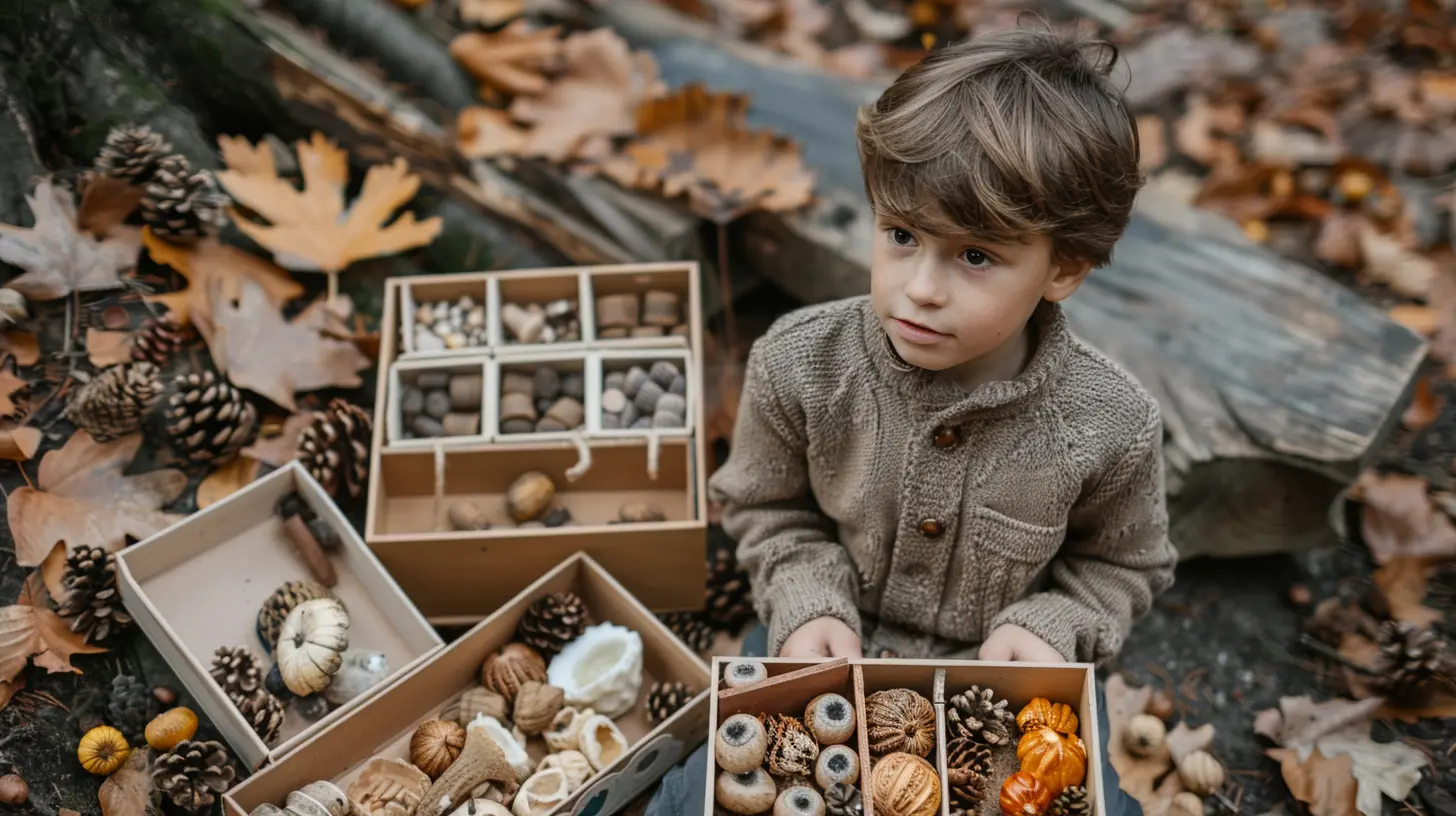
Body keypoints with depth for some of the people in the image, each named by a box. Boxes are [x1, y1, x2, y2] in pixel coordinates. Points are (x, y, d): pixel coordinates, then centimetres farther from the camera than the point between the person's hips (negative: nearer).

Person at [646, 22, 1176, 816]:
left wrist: (1050, 626, -19)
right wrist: (806, 602, -18)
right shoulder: (800, 365, -22)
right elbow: (766, 507, -2)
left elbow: (1122, 564, -2)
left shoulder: (1109, 427, -23)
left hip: (1005, 676, 0)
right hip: (834, 651, 1)